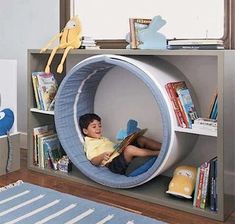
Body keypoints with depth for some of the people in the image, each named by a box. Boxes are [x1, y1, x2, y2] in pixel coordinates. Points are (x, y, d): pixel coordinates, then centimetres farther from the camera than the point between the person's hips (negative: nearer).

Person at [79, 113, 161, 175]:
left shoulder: (103, 139, 33)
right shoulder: (90, 143, 6)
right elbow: (94, 161, -7)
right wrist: (102, 156, -27)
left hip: (121, 154, 9)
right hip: (113, 162, -9)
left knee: (141, 139, -6)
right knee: (129, 149, -36)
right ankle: (158, 153, -30)